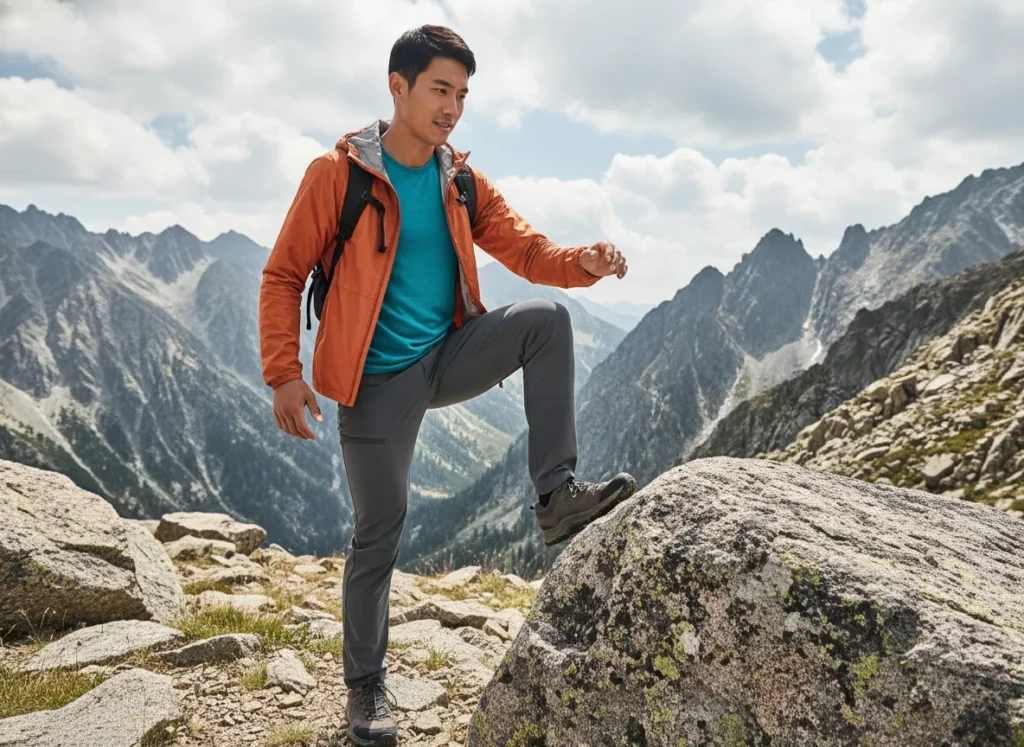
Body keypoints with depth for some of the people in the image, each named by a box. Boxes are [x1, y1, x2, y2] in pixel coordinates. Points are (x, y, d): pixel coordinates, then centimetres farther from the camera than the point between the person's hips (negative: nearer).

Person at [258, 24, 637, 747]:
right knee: (380, 528, -1)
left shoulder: (463, 183, 7)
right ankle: (367, 685, 19)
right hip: (377, 380, -4)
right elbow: (284, 275, -5)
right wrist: (284, 375, -14)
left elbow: (528, 249, 2)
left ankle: (558, 495, -18)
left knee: (547, 319, -19)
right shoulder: (337, 174, -7)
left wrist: (584, 261, -20)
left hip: (450, 357, 4)